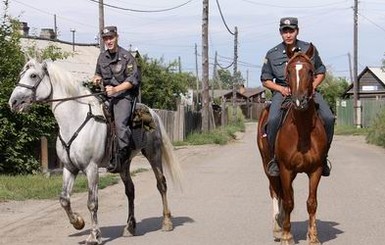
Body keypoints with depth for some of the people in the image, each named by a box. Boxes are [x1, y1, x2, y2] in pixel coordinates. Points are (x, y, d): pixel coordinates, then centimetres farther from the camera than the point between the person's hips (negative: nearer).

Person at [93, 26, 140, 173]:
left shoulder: (126, 57, -6)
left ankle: (121, 156, -24)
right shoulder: (102, 57, 12)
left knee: (120, 123, -27)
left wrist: (116, 89, -21)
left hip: (124, 95, -7)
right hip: (106, 95, 7)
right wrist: (97, 78, 3)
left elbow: (133, 80, -10)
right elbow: (98, 73, 28)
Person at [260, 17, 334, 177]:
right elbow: (265, 80, 12)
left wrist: (313, 86, -2)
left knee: (328, 118, -21)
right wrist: (281, 88, -7)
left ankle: (323, 156, -1)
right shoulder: (272, 54, 5)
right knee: (273, 121, -31)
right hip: (282, 92, -1)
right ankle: (275, 157, -10)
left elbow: (321, 72, 17)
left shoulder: (310, 49, 7)